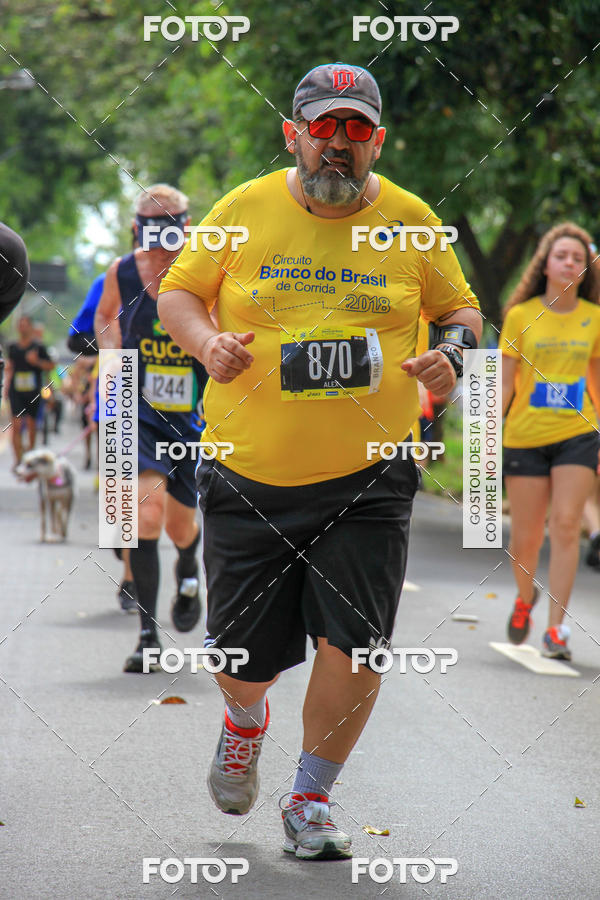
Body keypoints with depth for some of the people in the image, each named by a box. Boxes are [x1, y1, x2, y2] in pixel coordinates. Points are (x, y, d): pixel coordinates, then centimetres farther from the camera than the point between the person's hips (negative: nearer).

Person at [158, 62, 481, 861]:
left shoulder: (411, 221, 3)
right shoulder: (244, 211, 0)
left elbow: (460, 308, 15)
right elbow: (176, 291, 10)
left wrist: (452, 355, -7)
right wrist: (206, 342, -11)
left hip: (368, 479, 0)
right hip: (249, 477, 0)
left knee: (352, 648, -8)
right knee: (242, 659, 6)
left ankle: (311, 798, 14)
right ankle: (246, 720, 44)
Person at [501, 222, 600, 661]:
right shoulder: (520, 316, 0)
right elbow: (504, 385, 3)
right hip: (525, 438, 0)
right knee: (525, 539, 3)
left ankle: (556, 629, -11)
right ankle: (525, 597, 35)